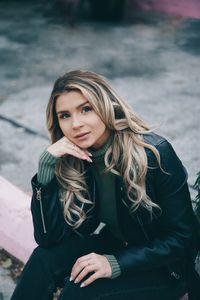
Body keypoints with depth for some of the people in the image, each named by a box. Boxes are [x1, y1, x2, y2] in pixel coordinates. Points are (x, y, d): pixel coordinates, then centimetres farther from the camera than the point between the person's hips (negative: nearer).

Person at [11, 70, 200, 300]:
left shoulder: (154, 153, -25)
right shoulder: (69, 162, -12)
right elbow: (48, 238, -17)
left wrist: (116, 264, -29)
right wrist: (47, 166, -26)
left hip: (165, 267, -4)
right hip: (113, 245, 4)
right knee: (46, 257, -21)